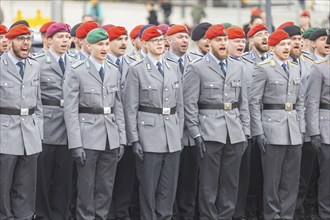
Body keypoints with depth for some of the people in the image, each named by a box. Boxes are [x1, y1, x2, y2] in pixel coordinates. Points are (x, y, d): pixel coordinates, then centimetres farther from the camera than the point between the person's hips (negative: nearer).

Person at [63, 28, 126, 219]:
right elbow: (71, 110, -7)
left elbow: (118, 107, 14)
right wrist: (75, 144, -13)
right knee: (86, 187, 0)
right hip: (88, 136, -5)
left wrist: (122, 139, 8)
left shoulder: (114, 72, 11)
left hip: (111, 137, 5)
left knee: (106, 187, 7)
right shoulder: (77, 72, -5)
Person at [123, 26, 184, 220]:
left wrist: (180, 134, 10)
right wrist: (134, 139, -9)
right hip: (149, 133, -4)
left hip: (173, 134, 4)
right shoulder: (137, 69, -3)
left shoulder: (174, 67, 11)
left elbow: (180, 103, 14)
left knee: (169, 187, 6)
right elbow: (130, 107, -4)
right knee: (149, 187, 0)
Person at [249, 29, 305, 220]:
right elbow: (254, 102, -7)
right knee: (272, 179, -1)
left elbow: (300, 102, 16)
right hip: (273, 129, -6)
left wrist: (302, 128, 9)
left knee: (292, 179, 6)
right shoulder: (263, 69, -4)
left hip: (294, 131, 6)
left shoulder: (295, 69, 14)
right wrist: (258, 132, -12)